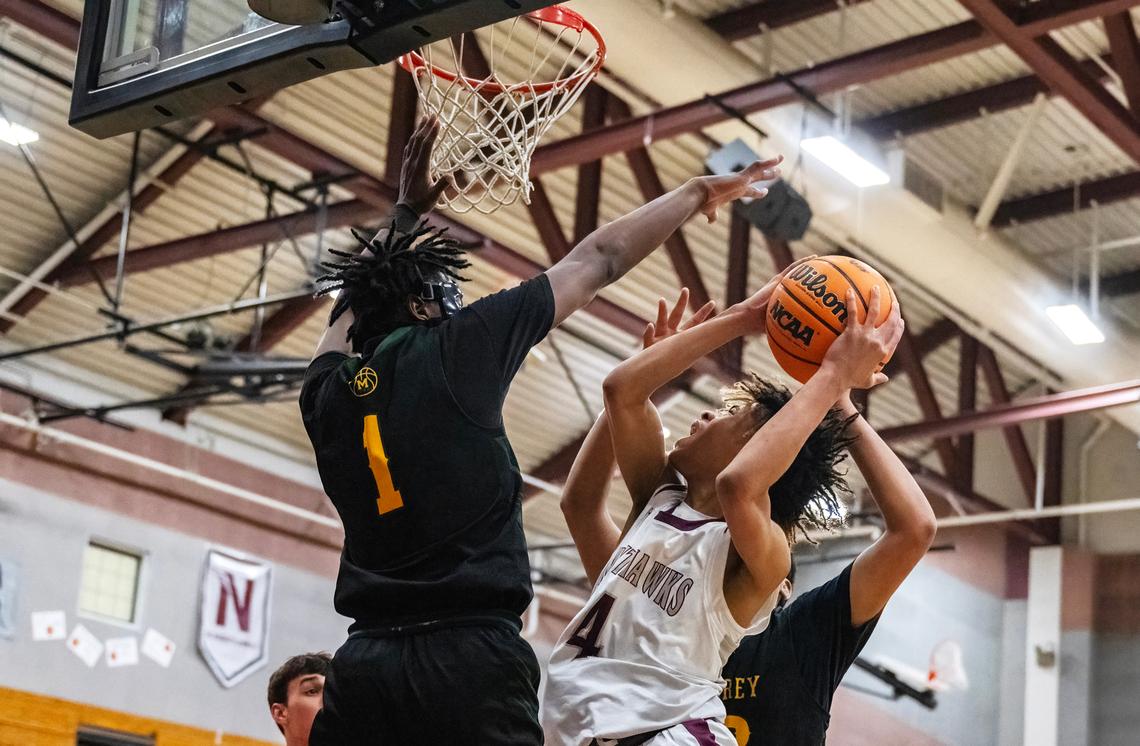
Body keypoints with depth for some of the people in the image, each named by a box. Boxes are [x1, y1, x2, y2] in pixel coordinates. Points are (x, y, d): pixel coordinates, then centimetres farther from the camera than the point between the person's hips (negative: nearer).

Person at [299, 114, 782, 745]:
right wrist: (696, 192, 23)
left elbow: (352, 299, 36)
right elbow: (598, 260, 10)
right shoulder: (456, 348, -1)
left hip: (362, 663, 6)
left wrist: (406, 213, 46)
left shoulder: (325, 394, 11)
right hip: (470, 654, -5)